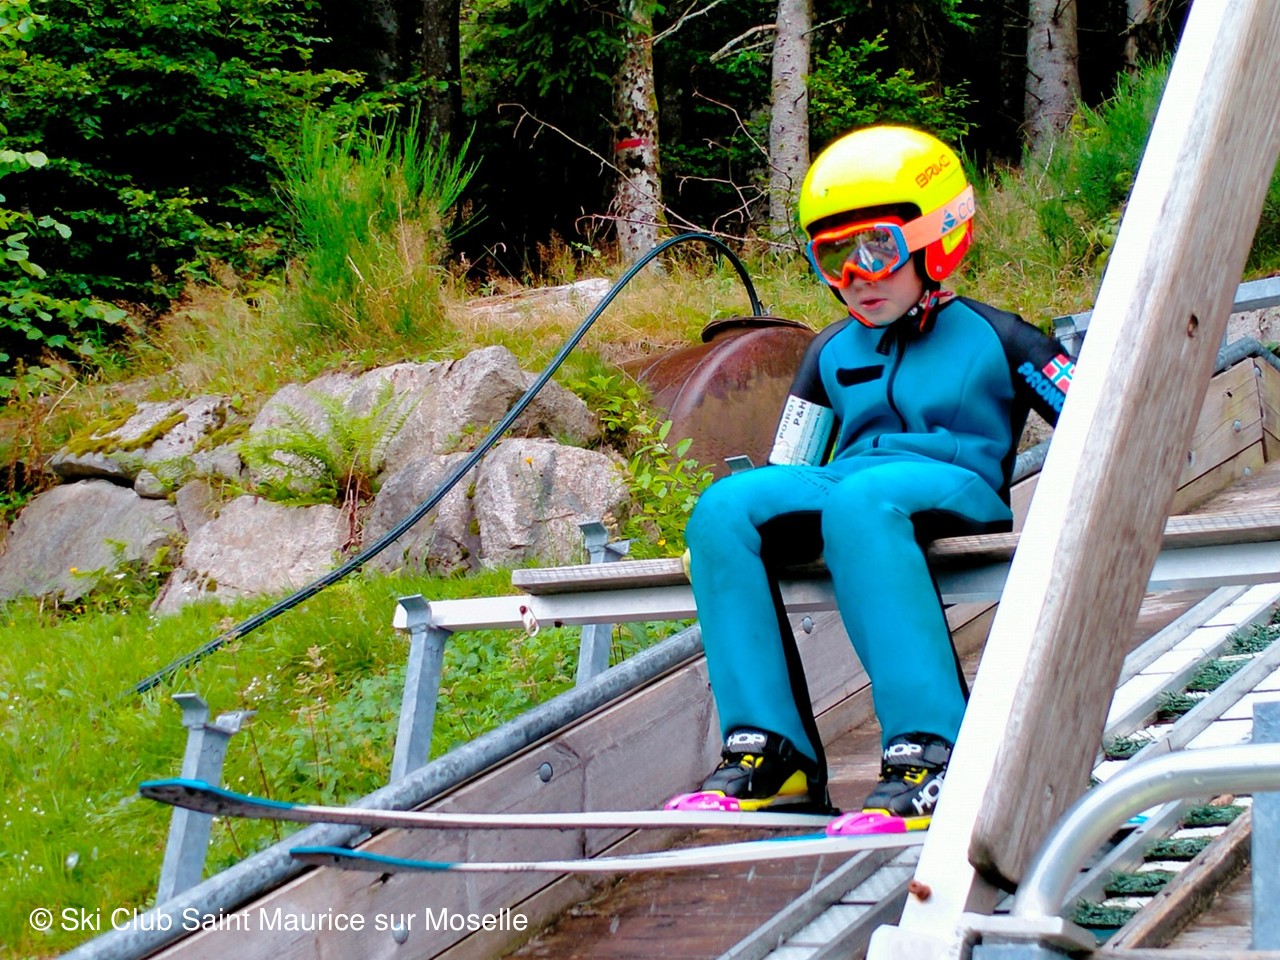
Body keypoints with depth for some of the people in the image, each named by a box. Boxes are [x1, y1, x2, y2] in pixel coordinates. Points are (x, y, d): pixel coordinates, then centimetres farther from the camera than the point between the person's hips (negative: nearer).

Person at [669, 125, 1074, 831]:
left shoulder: (994, 340, 10)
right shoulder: (832, 354, 24)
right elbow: (791, 469, 26)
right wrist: (755, 523, 9)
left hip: (956, 492, -5)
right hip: (842, 492, 5)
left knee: (858, 500, -40)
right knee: (726, 505, -24)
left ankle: (930, 755, -46)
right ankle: (771, 751, -28)